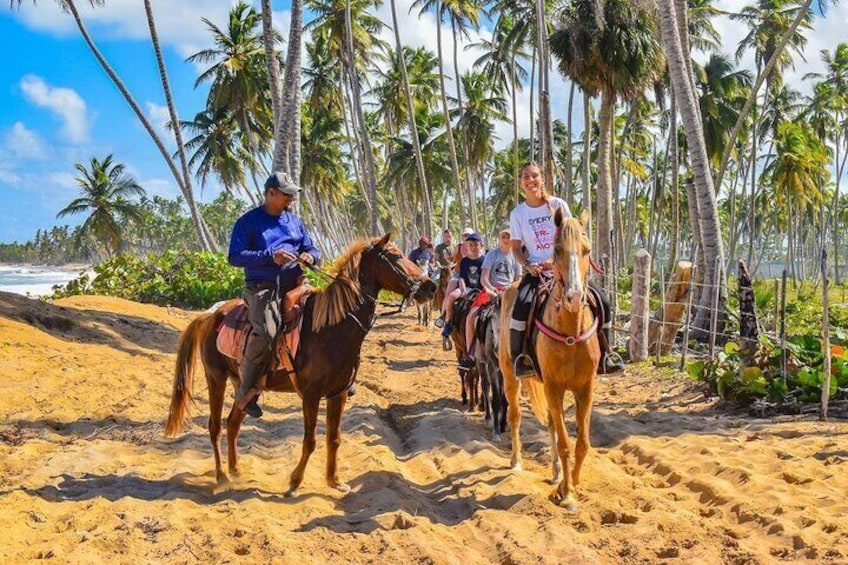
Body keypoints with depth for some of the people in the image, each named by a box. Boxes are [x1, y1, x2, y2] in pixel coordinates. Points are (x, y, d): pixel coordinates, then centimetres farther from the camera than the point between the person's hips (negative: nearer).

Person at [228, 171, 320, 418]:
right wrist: (270, 256, -20)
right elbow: (235, 257, -8)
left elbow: (312, 249, 24)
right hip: (262, 288, -6)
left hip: (294, 286, 6)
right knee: (265, 332, -29)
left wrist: (310, 256, -2)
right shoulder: (248, 221, 1)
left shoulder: (294, 221, 19)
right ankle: (246, 392, -14)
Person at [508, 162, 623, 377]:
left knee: (602, 302, -12)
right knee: (522, 306, -32)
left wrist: (554, 260, -13)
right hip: (535, 270, -1)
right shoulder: (517, 213, 3)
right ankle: (518, 358, -19)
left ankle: (603, 356, 1)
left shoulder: (558, 205, 2)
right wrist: (528, 265, -14)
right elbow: (516, 248, 5)